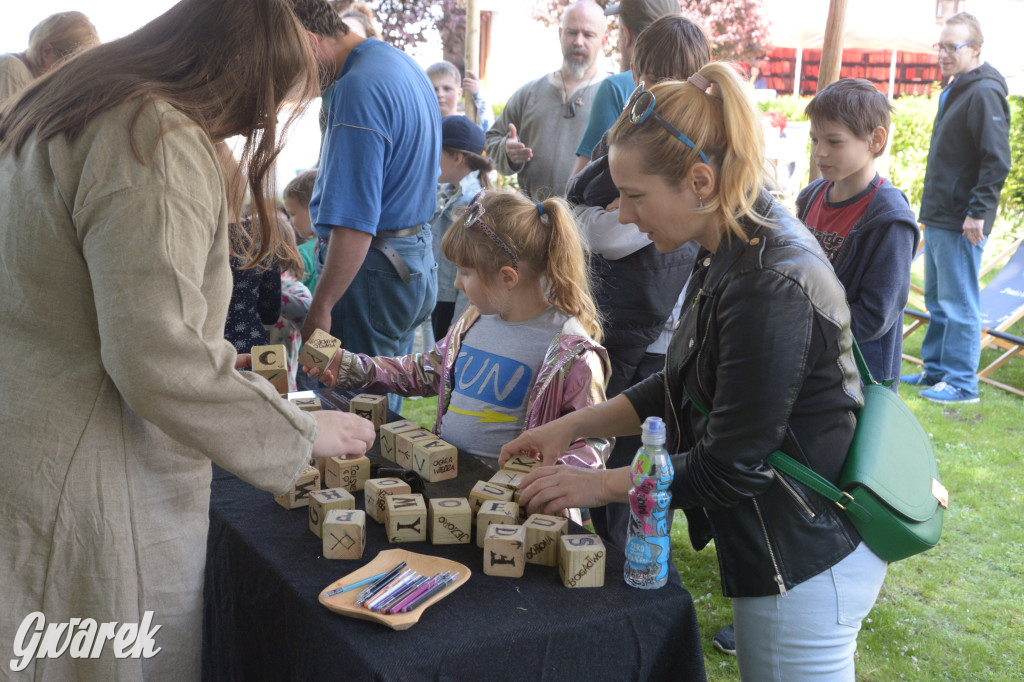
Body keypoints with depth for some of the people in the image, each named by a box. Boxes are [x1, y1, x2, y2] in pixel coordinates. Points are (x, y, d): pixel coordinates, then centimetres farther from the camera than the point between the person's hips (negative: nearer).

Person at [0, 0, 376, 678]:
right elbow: (158, 362, -25)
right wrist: (303, 433, -13)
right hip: (89, 490, -10)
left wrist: (210, 358, 25)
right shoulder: (158, 140, -20)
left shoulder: (63, 110, 13)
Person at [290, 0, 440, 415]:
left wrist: (320, 307, -20)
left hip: (373, 271, -10)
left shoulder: (359, 88, -21)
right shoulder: (404, 65, 12)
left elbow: (354, 222, -26)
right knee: (386, 410, 19)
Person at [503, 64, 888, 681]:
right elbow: (687, 386, 12)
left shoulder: (772, 288, -28)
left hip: (805, 571, -9)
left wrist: (599, 485, -12)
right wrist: (575, 425, 6)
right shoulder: (735, 254, 4)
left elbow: (730, 466, -23)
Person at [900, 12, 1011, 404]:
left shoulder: (984, 92, -14)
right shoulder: (954, 90, 16)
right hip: (938, 219, 10)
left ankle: (961, 383, 3)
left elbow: (997, 161, -19)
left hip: (961, 224, -10)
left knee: (959, 304, -4)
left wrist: (978, 212, -21)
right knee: (937, 301, 17)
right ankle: (935, 369, 27)